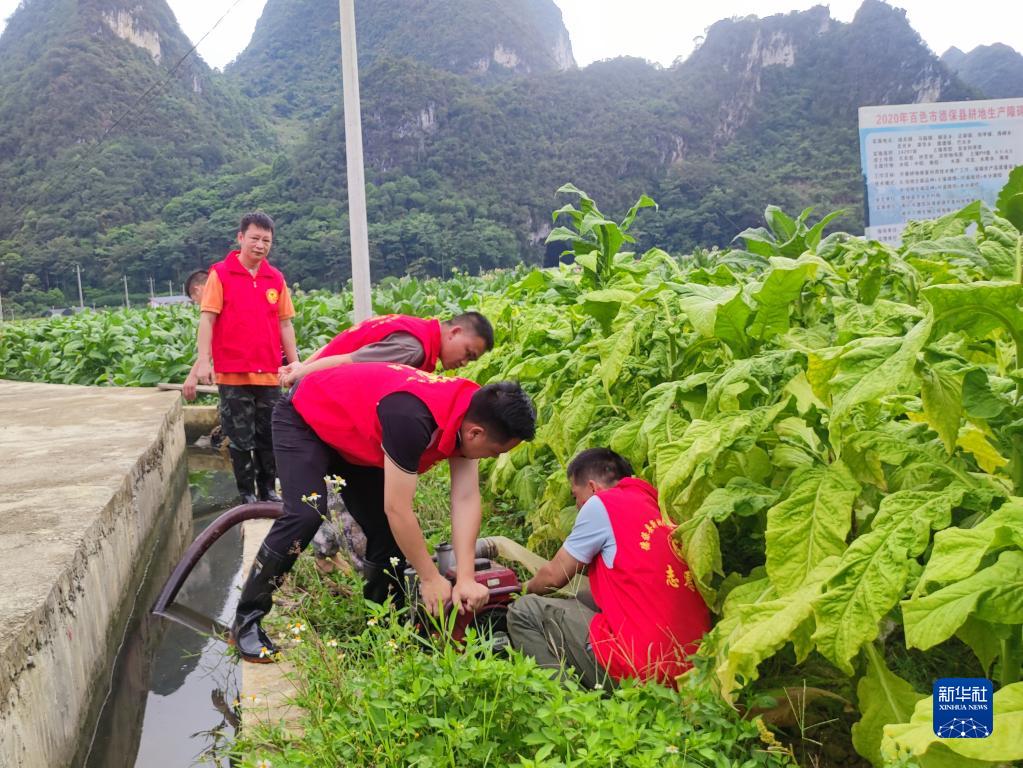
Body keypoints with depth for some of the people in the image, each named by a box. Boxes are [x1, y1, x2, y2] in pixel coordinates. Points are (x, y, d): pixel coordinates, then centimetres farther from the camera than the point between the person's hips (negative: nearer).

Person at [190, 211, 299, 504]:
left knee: (269, 436, 10)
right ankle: (247, 494, 15)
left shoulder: (276, 278, 9)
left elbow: (285, 324, 12)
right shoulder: (220, 274, -1)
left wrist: (295, 364, 10)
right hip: (233, 373, -3)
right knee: (241, 437, 5)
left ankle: (268, 490, 22)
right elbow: (207, 318, -5)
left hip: (269, 373, 3)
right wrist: (203, 360, -12)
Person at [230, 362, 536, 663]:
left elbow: (466, 499, -14)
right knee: (306, 515, -25)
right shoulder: (412, 417, -41)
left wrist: (466, 579, -20)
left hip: (353, 433, 7)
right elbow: (397, 509, -34)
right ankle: (245, 621, -6)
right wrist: (431, 579, -22)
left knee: (389, 532, 0)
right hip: (304, 419, -7)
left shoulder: (469, 413, -17)